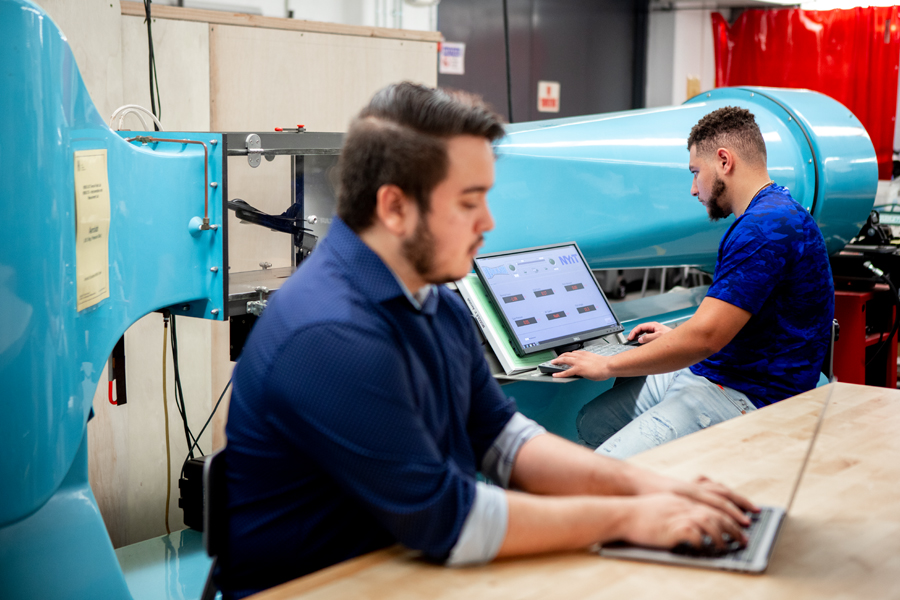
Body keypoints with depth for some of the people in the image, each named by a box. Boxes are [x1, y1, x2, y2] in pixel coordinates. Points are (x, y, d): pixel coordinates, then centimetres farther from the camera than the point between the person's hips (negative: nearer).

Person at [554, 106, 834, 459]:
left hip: (748, 400, -11)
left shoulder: (765, 228, -20)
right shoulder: (767, 214, 16)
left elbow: (704, 337, -24)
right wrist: (676, 337, 24)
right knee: (592, 421, 9)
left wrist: (607, 366, -15)